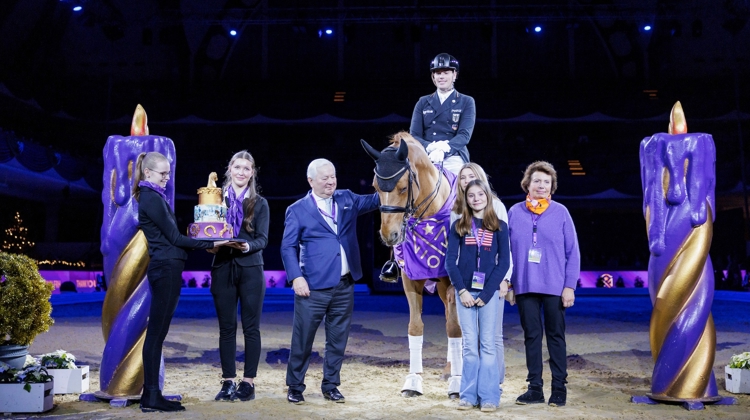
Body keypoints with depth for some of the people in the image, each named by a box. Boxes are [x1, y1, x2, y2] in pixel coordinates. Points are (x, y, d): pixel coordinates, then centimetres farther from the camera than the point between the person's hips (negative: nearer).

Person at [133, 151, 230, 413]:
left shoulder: (151, 197, 19)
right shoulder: (152, 198, -11)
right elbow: (173, 237, -13)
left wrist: (204, 244, 10)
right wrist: (209, 244, -12)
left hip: (165, 268, 10)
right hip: (166, 268, -10)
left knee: (158, 332, 10)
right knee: (156, 332, -6)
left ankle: (151, 394, 15)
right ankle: (151, 397, 0)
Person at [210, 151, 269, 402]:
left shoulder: (259, 203, 5)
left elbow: (262, 239, -3)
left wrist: (248, 246, -23)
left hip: (250, 270, -1)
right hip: (223, 268, 1)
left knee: (250, 327, 3)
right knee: (226, 328, 6)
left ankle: (248, 382, 11)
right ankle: (228, 382, 15)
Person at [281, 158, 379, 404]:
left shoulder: (347, 199, 11)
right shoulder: (298, 210, -1)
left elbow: (374, 200, 4)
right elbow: (288, 247, -3)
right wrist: (297, 277, -14)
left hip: (344, 286, 4)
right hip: (313, 286, -4)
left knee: (338, 340, 12)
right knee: (302, 340, 5)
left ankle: (330, 386, 26)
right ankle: (295, 386, 22)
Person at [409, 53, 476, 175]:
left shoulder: (466, 102, 10)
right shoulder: (423, 102, 17)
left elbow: (464, 134, -3)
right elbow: (414, 135, 8)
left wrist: (443, 150, -22)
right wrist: (429, 147, -15)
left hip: (454, 161, -1)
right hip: (426, 160, 2)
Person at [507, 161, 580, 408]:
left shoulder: (560, 212, 0)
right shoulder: (514, 212, 3)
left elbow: (572, 251, -1)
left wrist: (570, 285, -6)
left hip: (554, 287, -1)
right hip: (525, 286, 2)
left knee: (556, 336, 8)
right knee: (531, 336, 9)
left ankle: (559, 388, 18)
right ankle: (535, 388, 18)